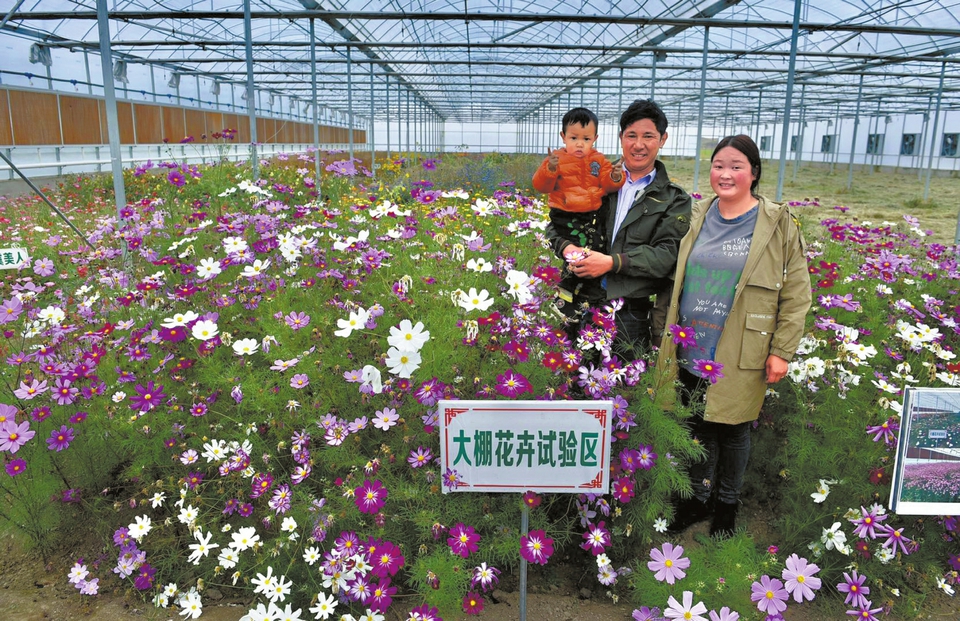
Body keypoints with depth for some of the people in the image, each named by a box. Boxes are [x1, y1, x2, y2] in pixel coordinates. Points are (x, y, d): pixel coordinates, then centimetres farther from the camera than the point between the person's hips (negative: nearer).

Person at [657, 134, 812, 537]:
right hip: (690, 352, 3)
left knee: (733, 431, 11)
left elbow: (796, 293, -5)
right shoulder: (697, 218, 6)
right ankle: (699, 498, 34)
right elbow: (675, 281, 13)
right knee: (699, 428, 14)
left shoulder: (778, 225, -6)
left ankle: (728, 503, 34)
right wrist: (667, 332, 12)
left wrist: (782, 351, -9)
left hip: (739, 358, -3)